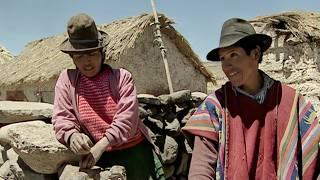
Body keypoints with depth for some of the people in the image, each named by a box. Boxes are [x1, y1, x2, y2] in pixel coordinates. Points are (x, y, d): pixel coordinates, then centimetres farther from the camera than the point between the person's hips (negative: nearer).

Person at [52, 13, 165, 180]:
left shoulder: (121, 76, -3)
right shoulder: (66, 79, 3)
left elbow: (127, 117, -12)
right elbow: (61, 117, -2)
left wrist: (102, 145, -24)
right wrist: (72, 136, -25)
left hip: (134, 151, 0)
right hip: (98, 155, 1)